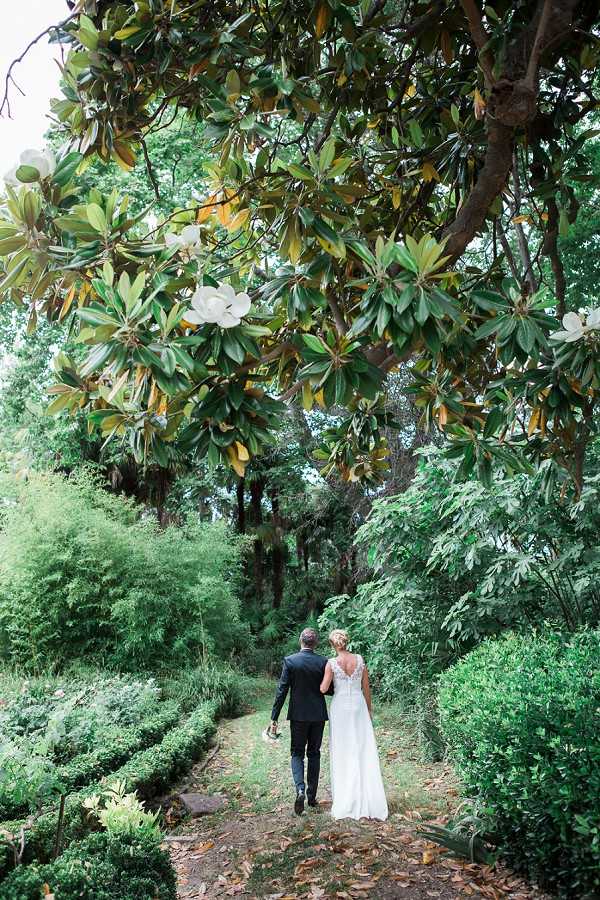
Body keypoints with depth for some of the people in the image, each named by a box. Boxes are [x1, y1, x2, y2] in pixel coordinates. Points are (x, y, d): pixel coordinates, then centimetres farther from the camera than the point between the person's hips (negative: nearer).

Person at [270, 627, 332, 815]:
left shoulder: (289, 661, -10)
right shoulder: (323, 662, -6)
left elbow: (282, 690, -10)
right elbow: (329, 690, -4)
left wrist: (274, 717, -5)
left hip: (298, 715, -1)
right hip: (318, 715, 2)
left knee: (297, 753, 10)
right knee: (314, 754, 15)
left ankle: (300, 789, -12)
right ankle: (312, 795, 19)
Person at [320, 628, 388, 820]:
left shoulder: (331, 663, -10)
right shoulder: (359, 660, -1)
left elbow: (323, 689, -13)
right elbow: (367, 687, 4)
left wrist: (319, 681, 9)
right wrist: (369, 710, 14)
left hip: (340, 708, -2)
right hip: (358, 706, 2)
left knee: (343, 755, 7)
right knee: (364, 753, 7)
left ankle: (346, 803, 11)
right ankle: (368, 803, 9)